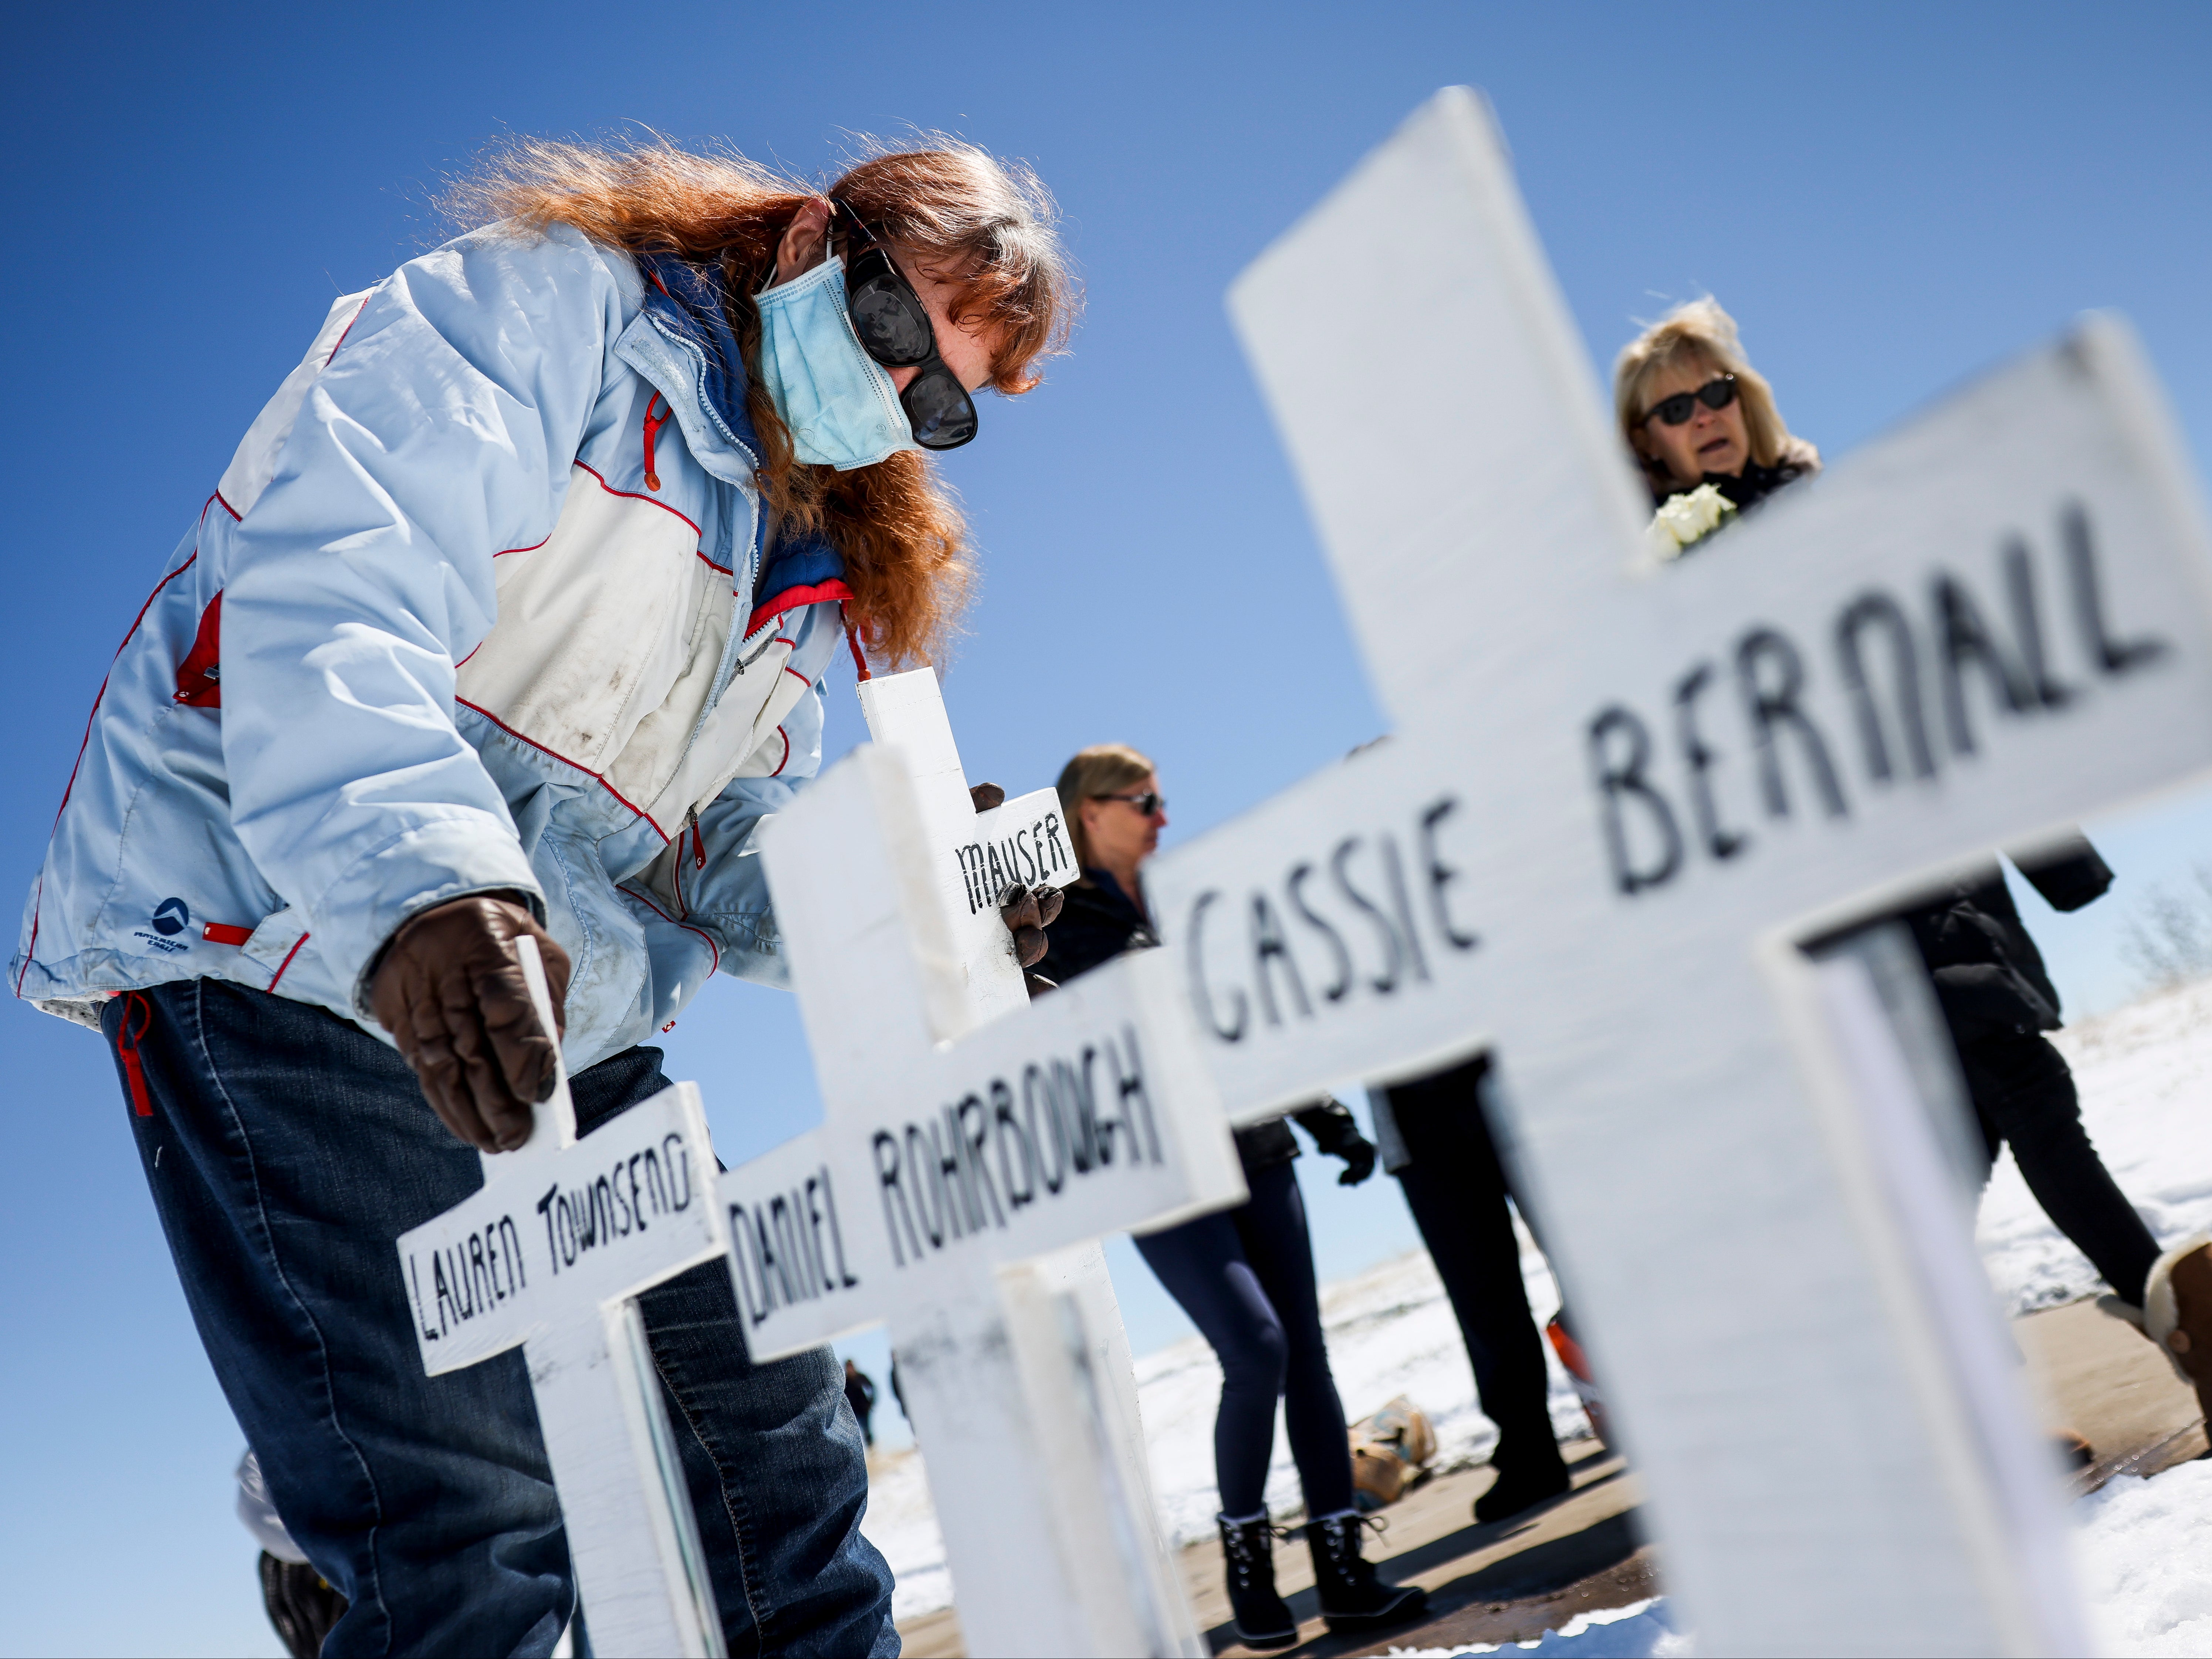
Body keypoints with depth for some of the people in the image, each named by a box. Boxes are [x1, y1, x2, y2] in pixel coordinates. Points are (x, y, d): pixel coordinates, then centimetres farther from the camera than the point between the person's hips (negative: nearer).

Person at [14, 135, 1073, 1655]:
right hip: (278, 945, -8)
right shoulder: (552, 304, -4)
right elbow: (335, 587, -22)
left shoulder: (802, 575, 18)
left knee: (772, 1427, 7)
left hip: (548, 1025, 8)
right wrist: (416, 877, -39)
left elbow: (736, 882, 13)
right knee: (472, 1529, -16)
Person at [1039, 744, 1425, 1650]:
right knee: (1257, 1348, -16)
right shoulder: (1055, 928, -2)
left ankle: (1344, 1572, 12)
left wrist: (1331, 1123, 16)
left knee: (1305, 1353, 3)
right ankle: (1245, 1554, 6)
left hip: (1255, 1154, 6)